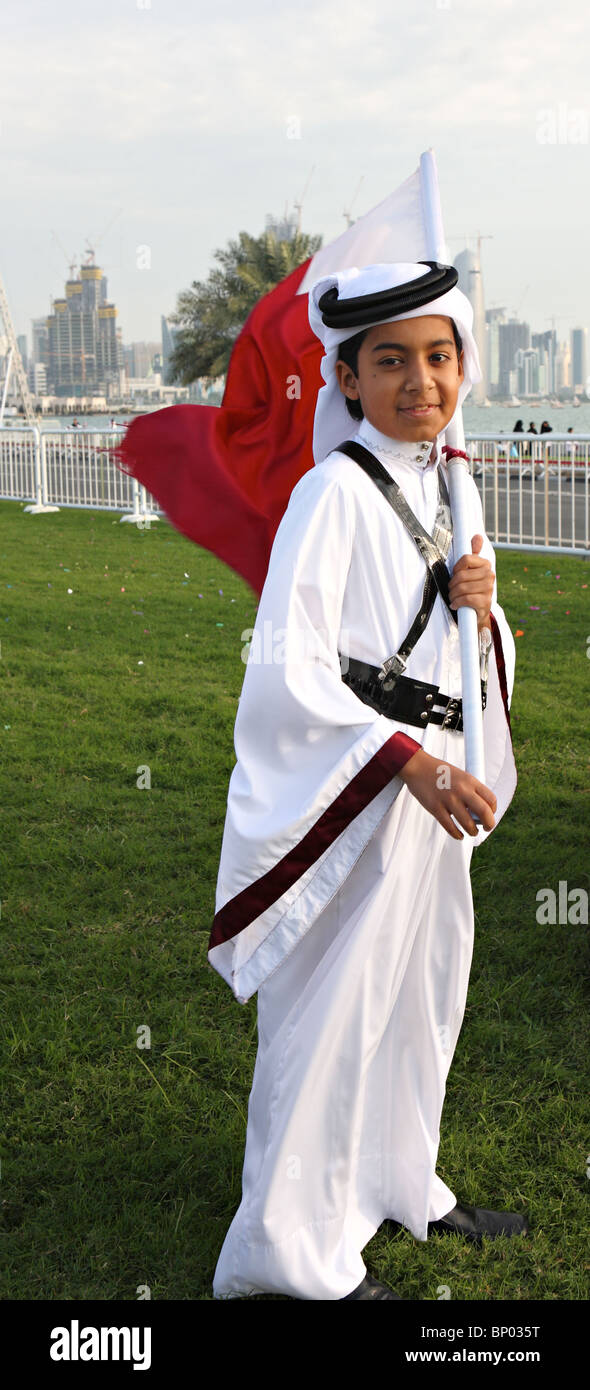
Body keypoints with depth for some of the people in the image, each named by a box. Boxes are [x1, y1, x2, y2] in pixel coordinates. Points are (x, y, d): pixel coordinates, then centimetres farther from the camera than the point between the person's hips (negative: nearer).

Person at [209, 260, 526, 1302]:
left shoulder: (452, 486, 9)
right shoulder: (335, 491, -15)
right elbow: (285, 669, -21)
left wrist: (483, 606, -7)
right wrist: (408, 759, -27)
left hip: (433, 775, 8)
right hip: (350, 786, -8)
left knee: (421, 991, 19)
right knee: (333, 1012, 1)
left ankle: (399, 1187, 39)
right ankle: (296, 1251, 19)